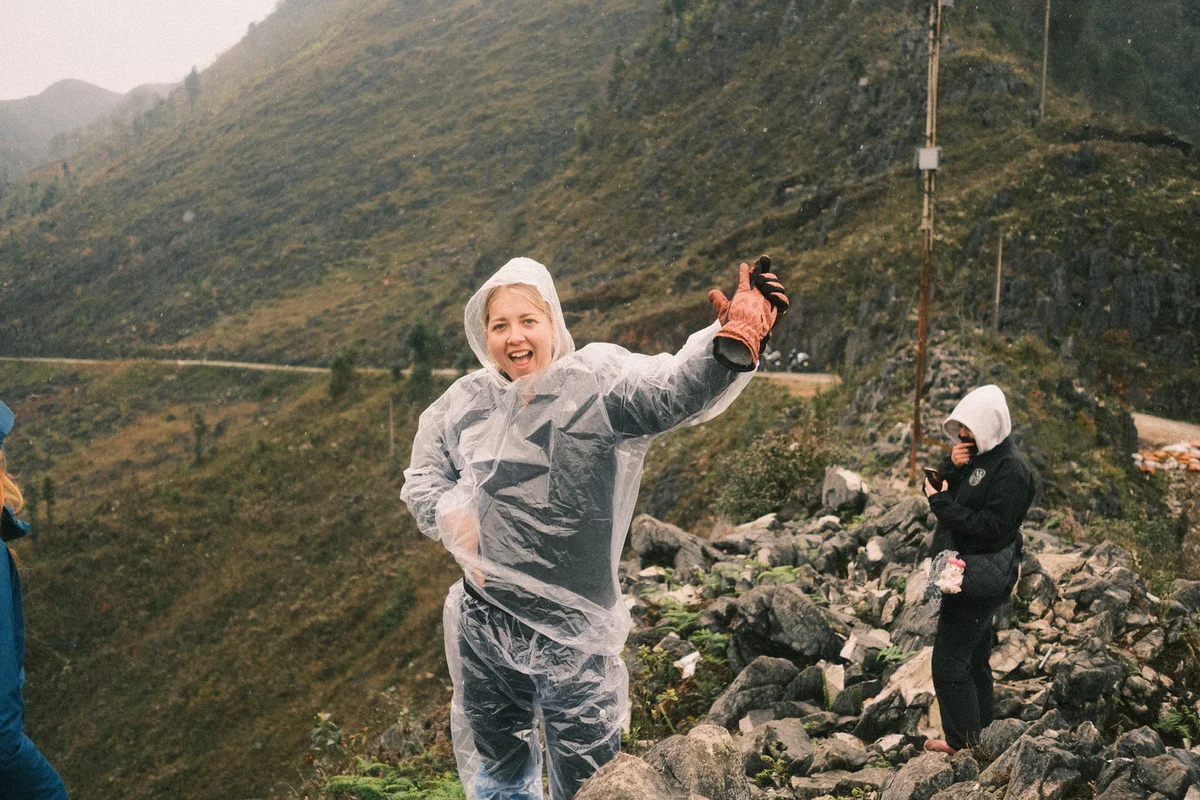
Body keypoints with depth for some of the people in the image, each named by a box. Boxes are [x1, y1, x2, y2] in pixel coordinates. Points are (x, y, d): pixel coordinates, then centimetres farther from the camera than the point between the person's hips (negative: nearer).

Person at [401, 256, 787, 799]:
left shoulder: (597, 382, -14)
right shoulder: (464, 403, 0)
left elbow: (676, 392, -31)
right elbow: (422, 477, 15)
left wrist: (734, 341, -51)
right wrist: (451, 515, -6)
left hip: (572, 632, -4)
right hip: (482, 627, 4)